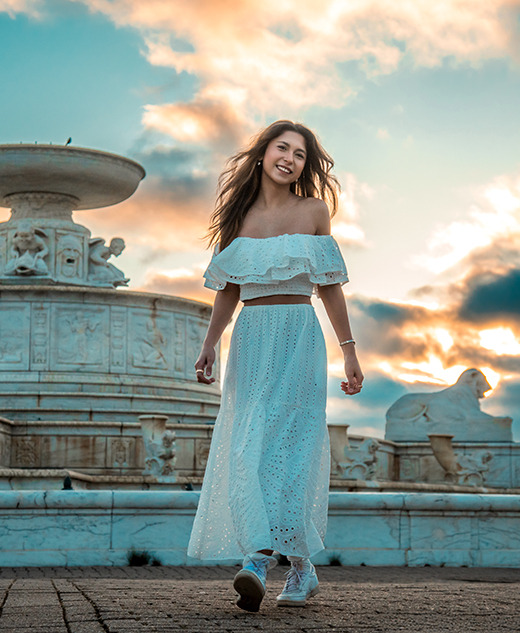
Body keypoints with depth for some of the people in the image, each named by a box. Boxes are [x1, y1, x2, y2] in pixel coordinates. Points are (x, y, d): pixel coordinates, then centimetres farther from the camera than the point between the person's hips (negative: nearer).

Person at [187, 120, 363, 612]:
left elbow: (329, 287, 8)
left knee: (287, 441, -13)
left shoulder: (313, 211, 6)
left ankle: (260, 560, -19)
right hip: (250, 339, 3)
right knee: (246, 447, -5)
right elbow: (228, 291, 14)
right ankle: (301, 570, 0)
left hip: (298, 336, -2)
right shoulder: (238, 216, 11)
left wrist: (348, 350, 6)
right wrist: (208, 345, 4)